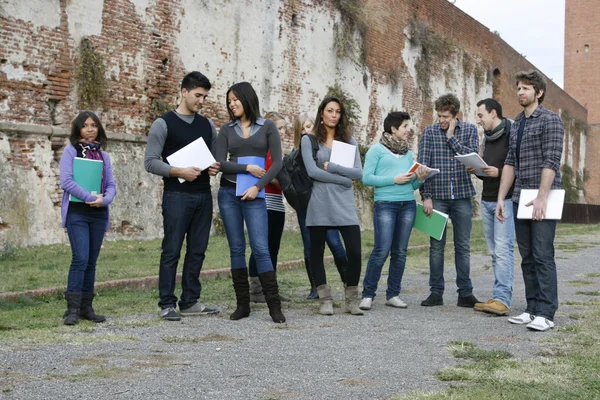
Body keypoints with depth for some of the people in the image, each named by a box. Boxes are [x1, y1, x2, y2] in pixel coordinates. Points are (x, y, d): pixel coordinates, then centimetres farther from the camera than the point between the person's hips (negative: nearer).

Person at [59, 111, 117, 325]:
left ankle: (86, 308, 12)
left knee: (91, 262, 7)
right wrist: (90, 197, -17)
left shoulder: (103, 155, 14)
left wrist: (104, 199, -12)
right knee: (81, 259, -14)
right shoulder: (71, 151, 1)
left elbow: (111, 185, 9)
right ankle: (72, 309, -10)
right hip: (77, 213, -5)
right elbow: (66, 181, -10)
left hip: (99, 214, 5)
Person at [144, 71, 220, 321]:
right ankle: (167, 305, 3)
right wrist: (178, 172, -20)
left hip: (203, 195, 6)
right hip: (177, 195, -6)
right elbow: (150, 162, -8)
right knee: (172, 250, -4)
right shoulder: (164, 124, -3)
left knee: (197, 250, 8)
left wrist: (215, 168, -4)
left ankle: (190, 302, 16)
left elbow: (217, 157, 20)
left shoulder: (207, 125, 13)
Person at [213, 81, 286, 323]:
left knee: (260, 249, -10)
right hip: (228, 193, 3)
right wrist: (247, 168, -11)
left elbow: (277, 162, -3)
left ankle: (274, 306, -6)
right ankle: (242, 304, 10)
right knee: (236, 249, 4)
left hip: (254, 195, -3)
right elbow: (219, 162, -1)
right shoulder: (226, 130, 9)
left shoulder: (267, 127, 4)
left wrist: (257, 187, -12)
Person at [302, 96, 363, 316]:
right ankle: (325, 300, 15)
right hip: (319, 203, -2)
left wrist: (331, 167, -9)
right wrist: (344, 179, -8)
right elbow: (312, 171, -10)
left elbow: (359, 173, 2)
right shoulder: (309, 140, 3)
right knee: (317, 252, 4)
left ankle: (352, 300, 10)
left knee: (355, 252, -5)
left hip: (345, 203, 2)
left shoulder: (348, 140, 11)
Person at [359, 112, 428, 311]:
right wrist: (393, 179, -14)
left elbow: (412, 185, 17)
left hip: (408, 204, 6)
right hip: (385, 204, -6)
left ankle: (393, 294, 14)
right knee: (382, 251, -11)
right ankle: (367, 295, -1)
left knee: (400, 252, 6)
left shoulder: (408, 153, 17)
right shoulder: (377, 149, 1)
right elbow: (367, 178, -8)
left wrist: (420, 179, -4)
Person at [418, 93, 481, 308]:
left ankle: (465, 293, 11)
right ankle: (436, 292, 11)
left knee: (463, 247, 5)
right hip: (437, 196, 0)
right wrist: (426, 196, -8)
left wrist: (451, 137, -10)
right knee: (436, 246, 4)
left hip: (462, 196, 1)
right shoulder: (429, 132, 2)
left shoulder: (470, 130, 4)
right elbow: (423, 166, -1)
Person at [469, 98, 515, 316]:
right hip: (487, 200, 8)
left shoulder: (511, 135, -9)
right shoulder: (488, 138, 17)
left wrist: (498, 172, -24)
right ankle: (499, 297, 10)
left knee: (503, 250, -12)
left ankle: (502, 300, -14)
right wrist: (477, 171, 5)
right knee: (494, 252, 7)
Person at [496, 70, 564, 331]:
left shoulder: (549, 120, -6)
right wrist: (501, 198, 10)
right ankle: (533, 308, 16)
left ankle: (546, 313, -5)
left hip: (542, 200, -7)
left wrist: (541, 197, -21)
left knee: (543, 256, -8)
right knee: (527, 257, 10)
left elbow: (551, 161, -14)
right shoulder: (516, 124, 16)